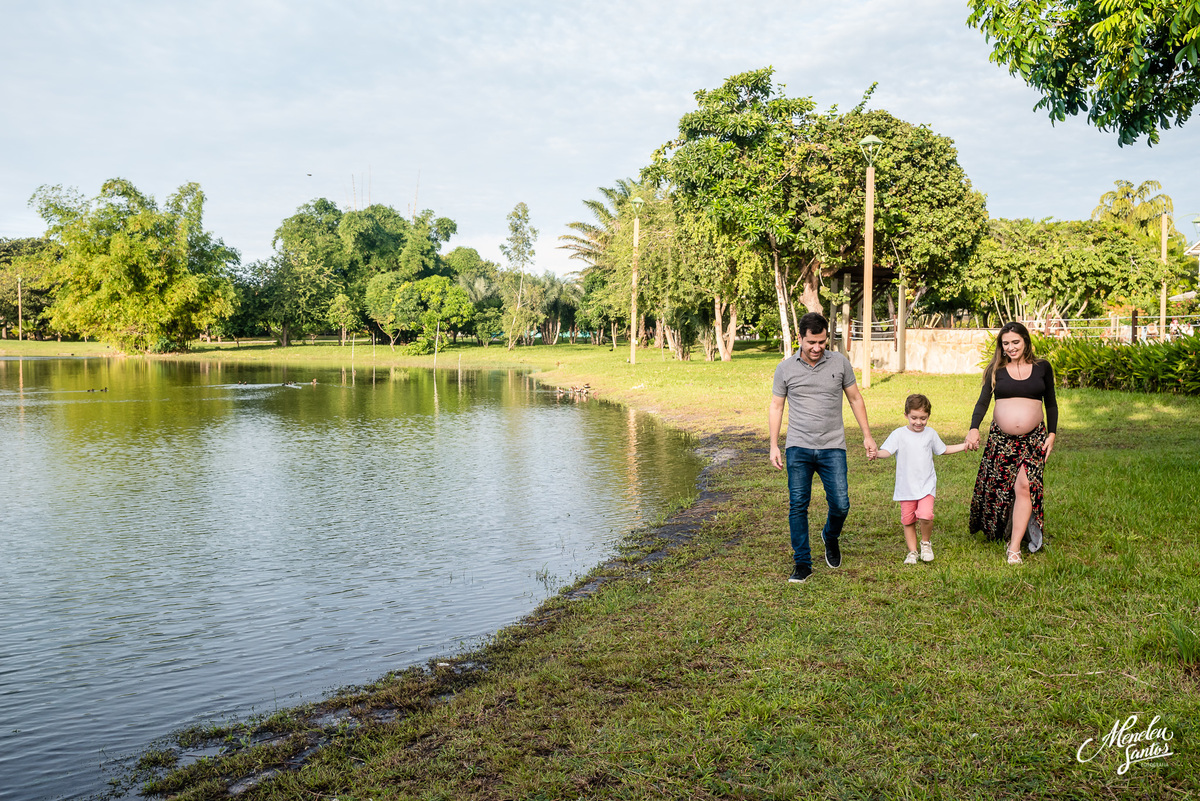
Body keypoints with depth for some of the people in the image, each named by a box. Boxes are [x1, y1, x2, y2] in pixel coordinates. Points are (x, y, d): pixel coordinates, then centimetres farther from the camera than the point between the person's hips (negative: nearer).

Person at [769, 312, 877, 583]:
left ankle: (831, 536, 29)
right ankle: (802, 563, 8)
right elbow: (776, 406, 8)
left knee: (840, 505, -4)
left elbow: (855, 399, 12)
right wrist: (774, 446, 3)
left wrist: (867, 436, 9)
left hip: (833, 448, 1)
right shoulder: (785, 368, 1)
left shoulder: (840, 362, 2)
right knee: (798, 505, -3)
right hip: (798, 448, 0)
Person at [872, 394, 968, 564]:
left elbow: (943, 449, 23)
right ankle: (912, 551, 23)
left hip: (927, 486, 1)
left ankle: (926, 542, 9)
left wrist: (964, 446, 20)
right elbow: (886, 450, -19)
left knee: (925, 516, -19)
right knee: (908, 520, 5)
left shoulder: (931, 434, 7)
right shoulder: (899, 434, -6)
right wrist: (877, 453, -41)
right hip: (906, 488, -1)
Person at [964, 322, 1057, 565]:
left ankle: (1015, 547, -5)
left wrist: (1052, 434, 5)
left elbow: (1051, 404, 13)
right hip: (1000, 437, 1)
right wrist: (974, 428, -18)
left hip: (1033, 438, -1)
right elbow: (983, 401, -3)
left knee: (1025, 486, -11)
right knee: (995, 487, 1)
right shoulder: (996, 370, 6)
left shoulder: (1042, 368, 7)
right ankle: (995, 533, 25)